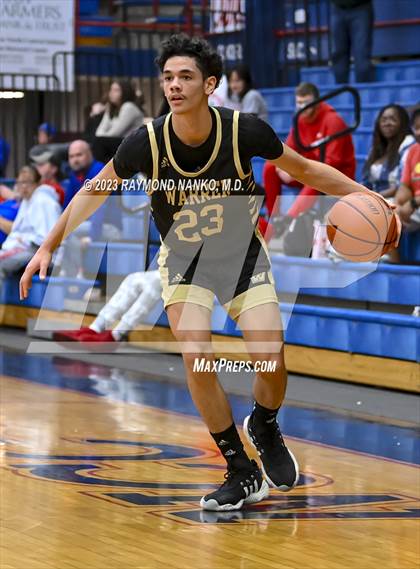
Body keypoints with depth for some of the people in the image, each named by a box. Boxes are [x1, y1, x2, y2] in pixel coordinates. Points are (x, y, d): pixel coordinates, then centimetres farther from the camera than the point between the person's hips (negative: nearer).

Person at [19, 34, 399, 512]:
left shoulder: (245, 130, -23)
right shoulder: (147, 142, -22)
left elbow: (305, 170, -6)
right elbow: (95, 191, -6)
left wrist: (365, 195, -14)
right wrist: (49, 246, -9)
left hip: (242, 251, 0)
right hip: (183, 257, 0)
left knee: (270, 360, -14)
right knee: (197, 358, -19)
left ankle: (264, 427, 23)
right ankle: (242, 474, -3)